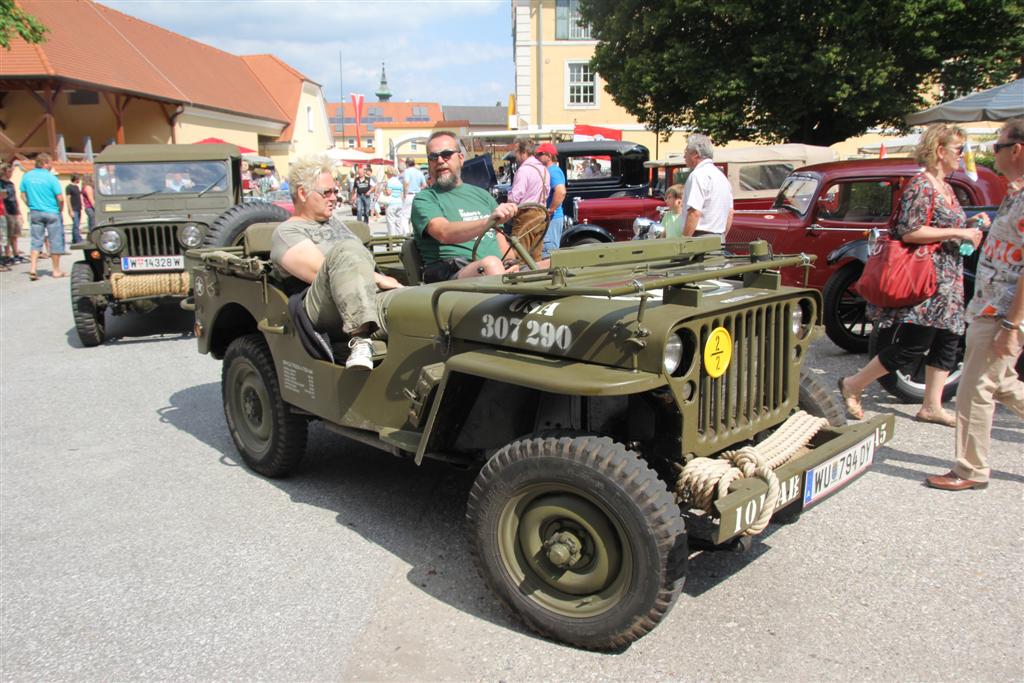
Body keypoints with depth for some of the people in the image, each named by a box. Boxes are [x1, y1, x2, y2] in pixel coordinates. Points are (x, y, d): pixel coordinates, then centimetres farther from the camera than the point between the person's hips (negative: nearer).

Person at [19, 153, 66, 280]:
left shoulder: (26, 176, 3)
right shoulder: (50, 177, -12)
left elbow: (23, 196, 7)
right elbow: (60, 198, -15)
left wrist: (32, 206, 16)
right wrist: (60, 209, 2)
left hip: (35, 213, 4)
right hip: (52, 213, -4)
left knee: (36, 241, 9)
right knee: (55, 241, 6)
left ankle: (32, 268, -3)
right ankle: (56, 270, 13)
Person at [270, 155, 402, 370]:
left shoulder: (335, 223, 30)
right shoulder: (287, 232, 5)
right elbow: (319, 272, -10)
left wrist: (383, 281, 7)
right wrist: (379, 279, -13)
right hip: (319, 311, -6)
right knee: (347, 250, -34)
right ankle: (360, 340, -48)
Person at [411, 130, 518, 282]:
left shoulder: (481, 195, 27)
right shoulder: (424, 199, 7)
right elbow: (444, 233, -14)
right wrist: (489, 221, -29)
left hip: (499, 270, 5)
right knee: (490, 263, -37)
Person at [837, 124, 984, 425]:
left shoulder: (944, 187, 16)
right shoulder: (921, 185, -13)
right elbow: (910, 232, -22)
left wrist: (972, 229, 13)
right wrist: (959, 233, -19)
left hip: (947, 282, 10)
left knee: (947, 343, 8)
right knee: (913, 346, -8)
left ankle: (932, 407, 17)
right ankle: (852, 386, 4)